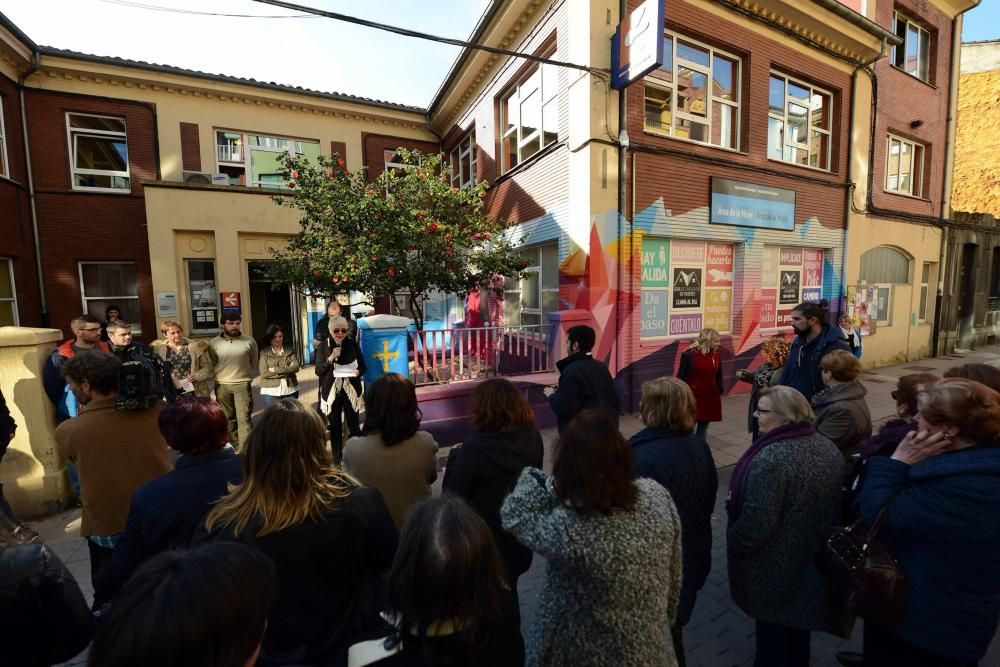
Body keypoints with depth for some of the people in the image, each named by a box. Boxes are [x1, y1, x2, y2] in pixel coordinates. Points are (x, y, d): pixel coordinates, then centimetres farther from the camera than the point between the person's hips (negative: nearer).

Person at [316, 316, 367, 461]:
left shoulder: (353, 345, -1)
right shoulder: (323, 346, -2)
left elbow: (363, 367, 4)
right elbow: (318, 371, -6)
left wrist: (358, 372, -18)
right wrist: (330, 358, -20)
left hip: (351, 391, 0)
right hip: (331, 391, 0)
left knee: (354, 426, 2)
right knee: (335, 427, 8)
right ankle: (337, 459, 23)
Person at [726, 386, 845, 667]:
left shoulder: (771, 458, -32)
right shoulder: (828, 448, -4)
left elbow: (756, 522, -29)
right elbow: (837, 503, 8)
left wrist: (734, 544, -11)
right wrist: (820, 538, 21)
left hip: (775, 564, -8)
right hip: (813, 556, 8)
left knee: (773, 627, 15)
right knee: (798, 618, 29)